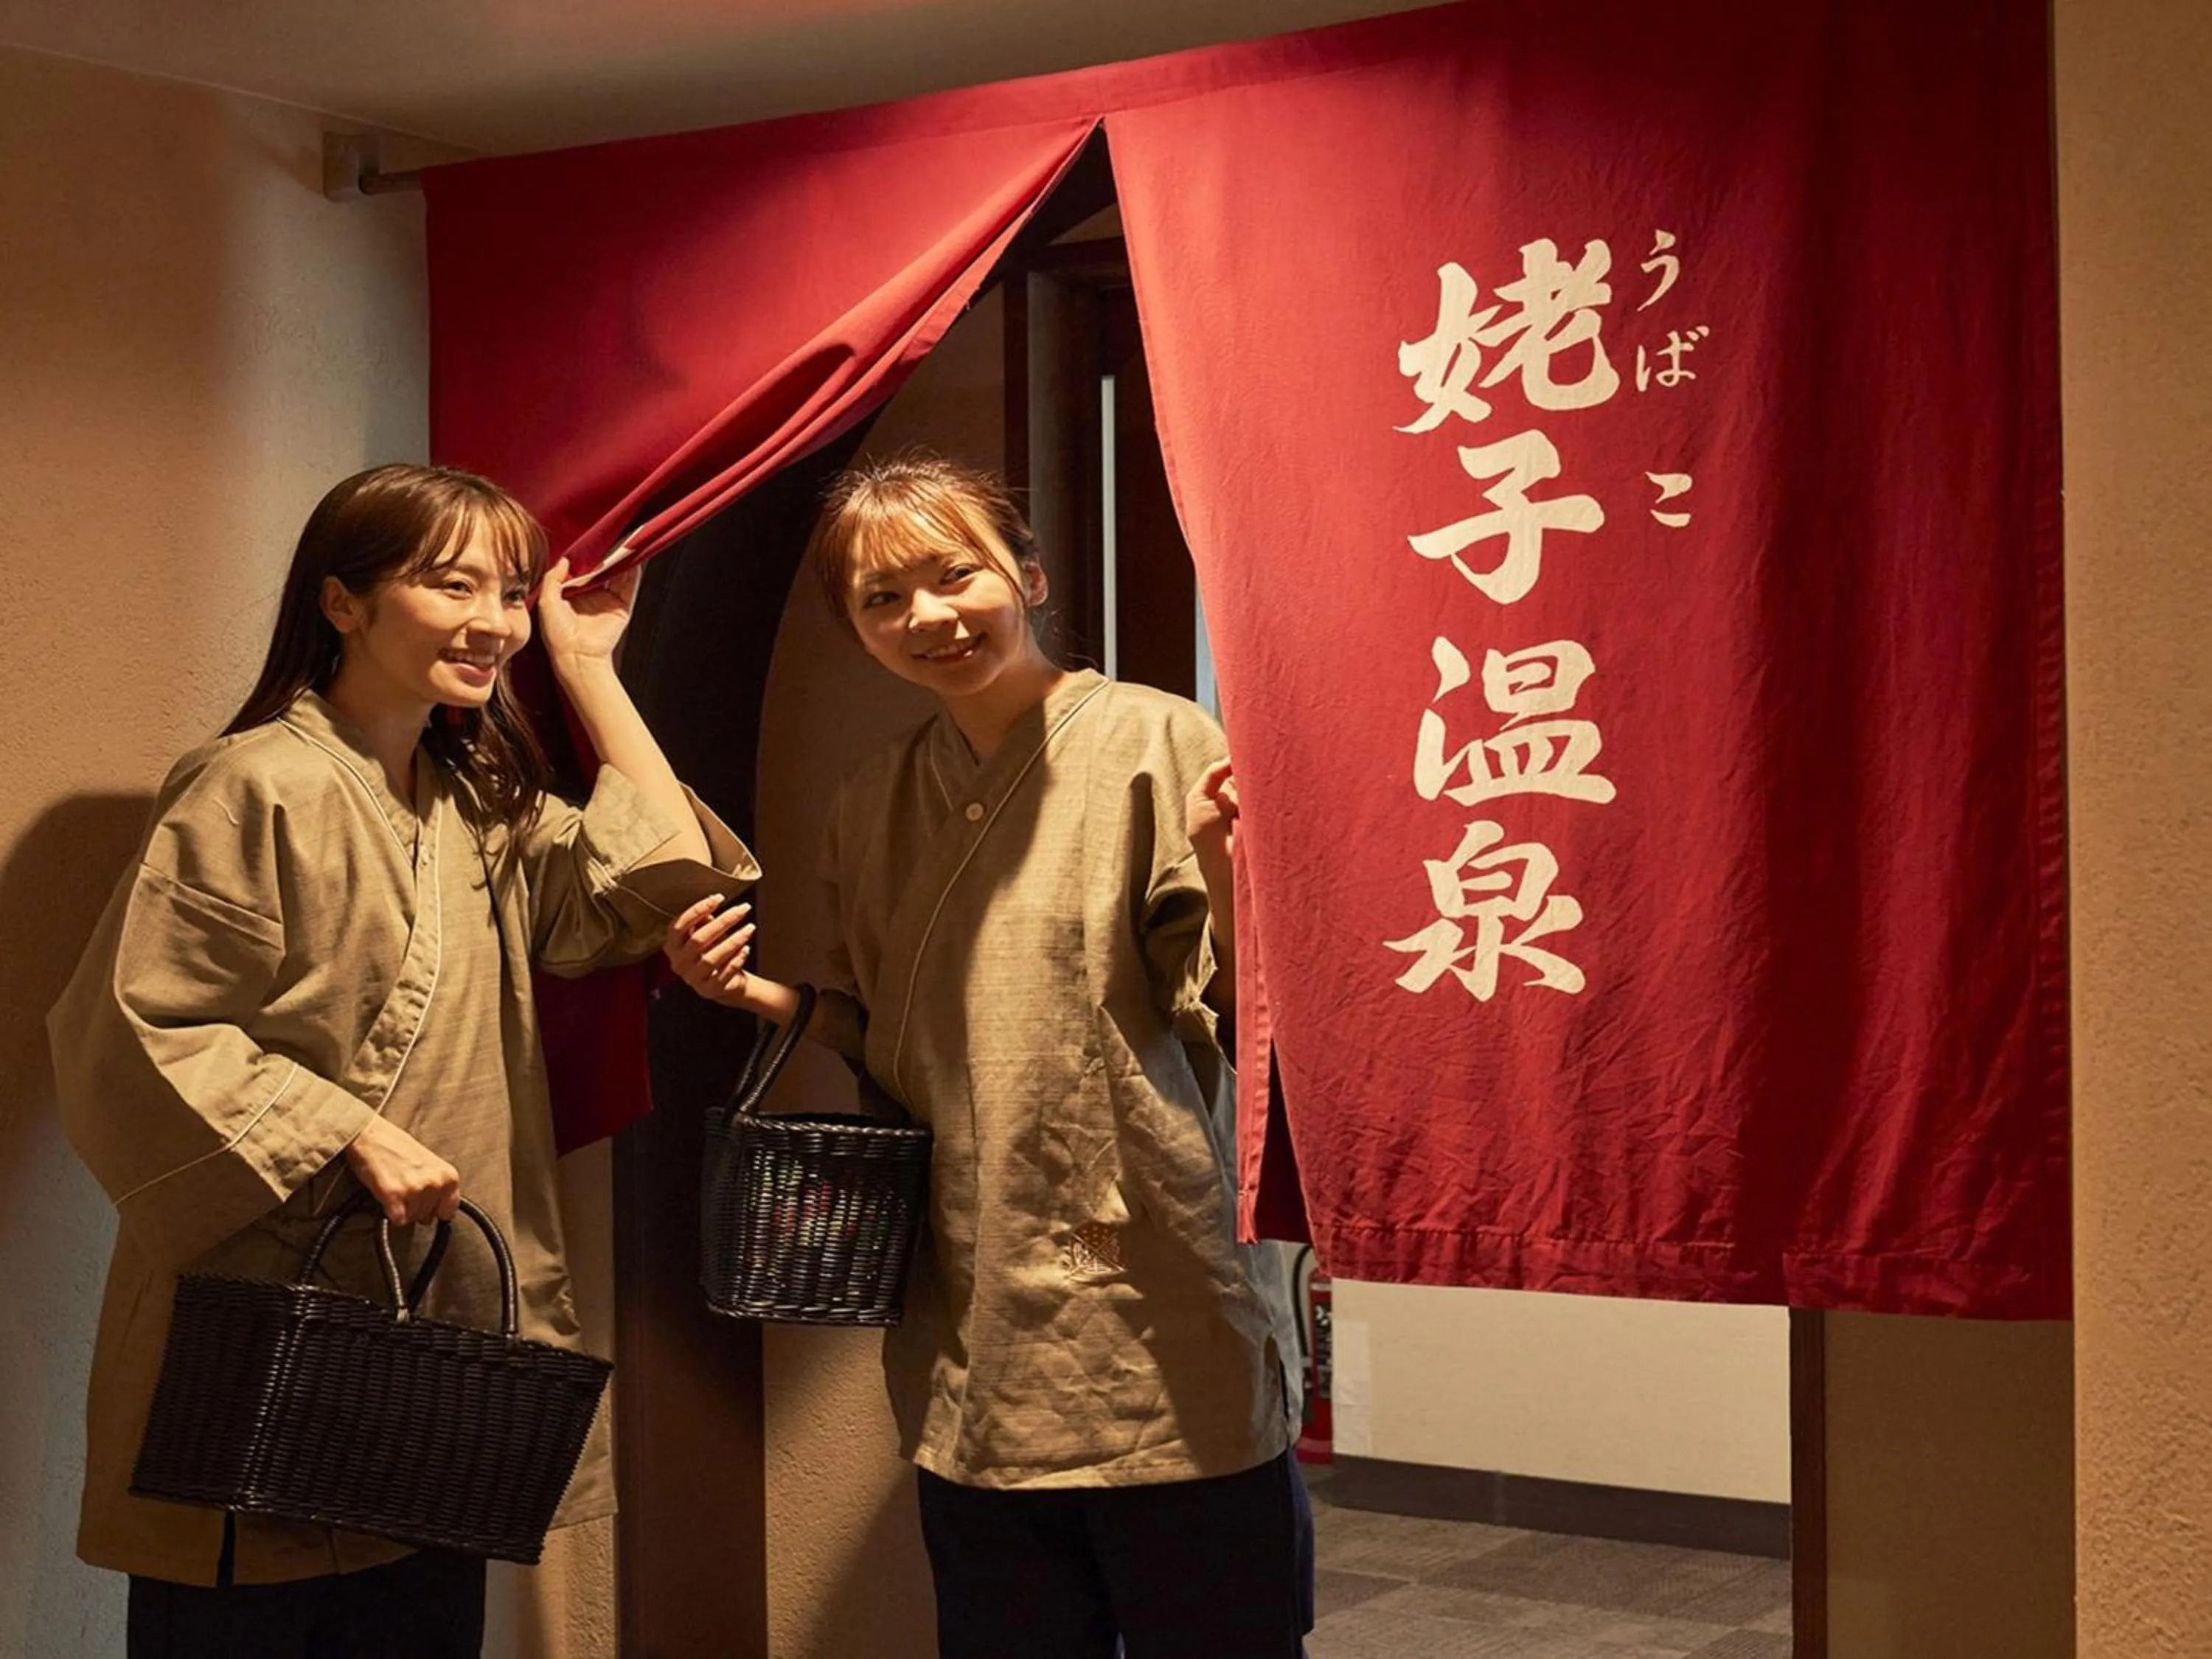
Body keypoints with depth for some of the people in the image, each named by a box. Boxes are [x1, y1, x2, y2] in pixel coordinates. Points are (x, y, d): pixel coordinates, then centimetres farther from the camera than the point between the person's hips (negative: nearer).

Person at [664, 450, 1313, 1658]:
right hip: (973, 1359, 5)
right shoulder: (873, 809, 10)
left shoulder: (1152, 743, -7)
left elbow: (1231, 1015, -11)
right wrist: (757, 994, 4)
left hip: (1162, 1344, -5)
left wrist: (1220, 867, -29)